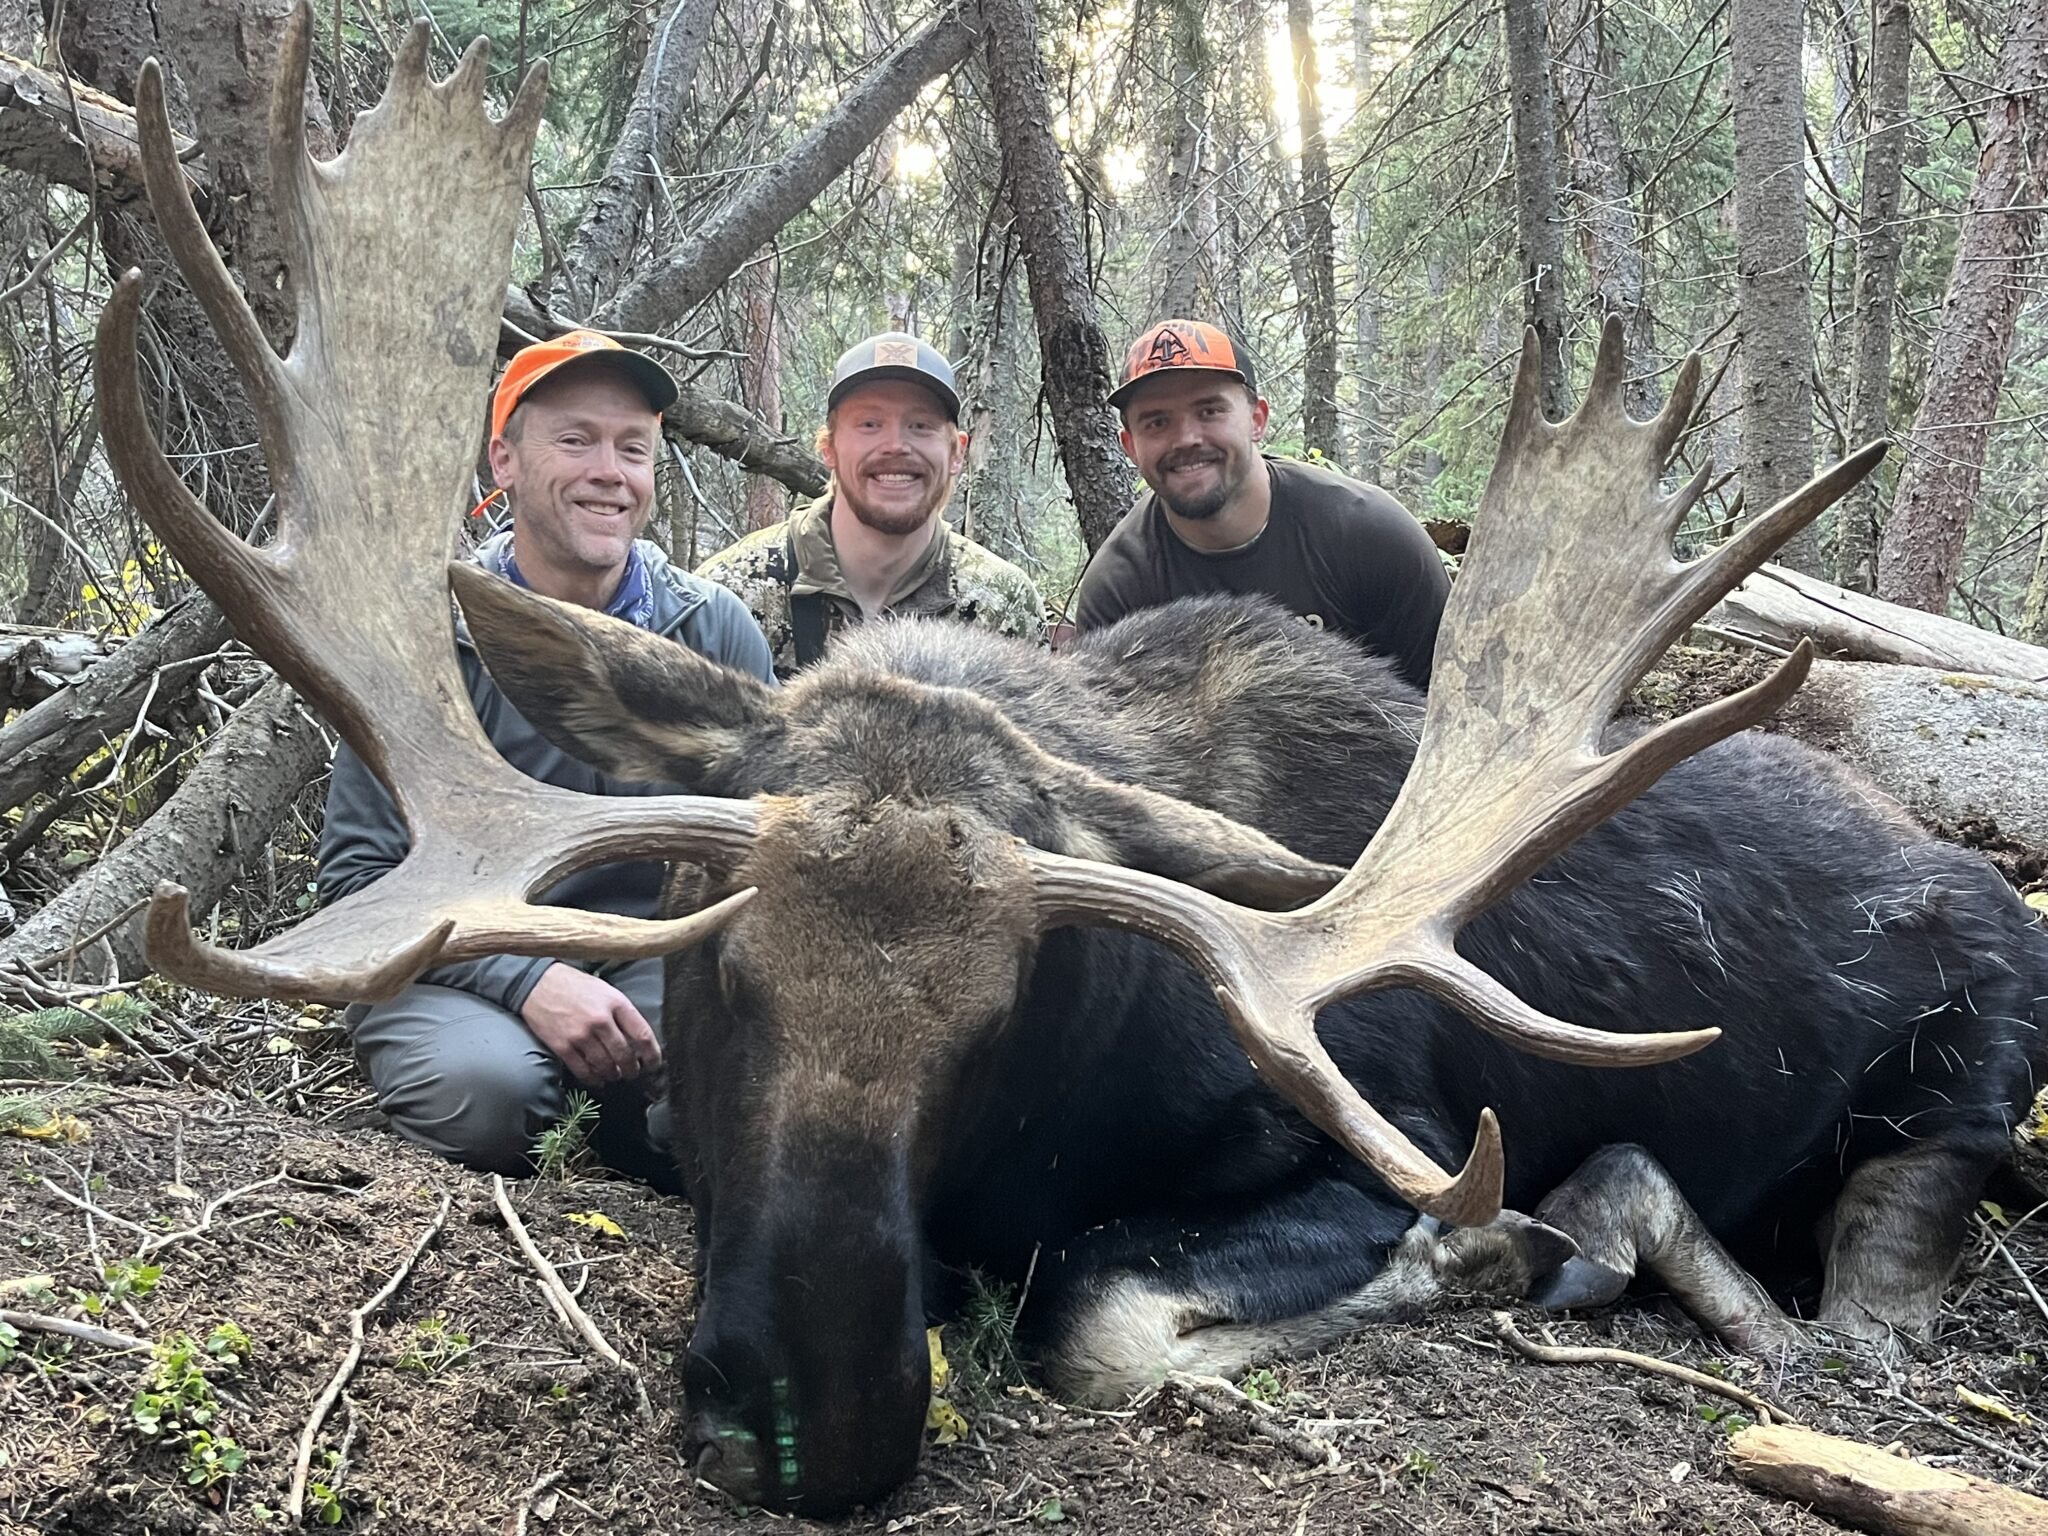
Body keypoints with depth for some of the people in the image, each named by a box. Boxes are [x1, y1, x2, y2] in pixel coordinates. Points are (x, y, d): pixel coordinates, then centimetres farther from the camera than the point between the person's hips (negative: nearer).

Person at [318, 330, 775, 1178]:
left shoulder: (716, 630, 2)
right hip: (460, 972, -2)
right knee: (489, 1086, -35)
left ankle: (626, 1128, 3)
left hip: (656, 962, 2)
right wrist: (528, 980, -22)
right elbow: (359, 873, -7)